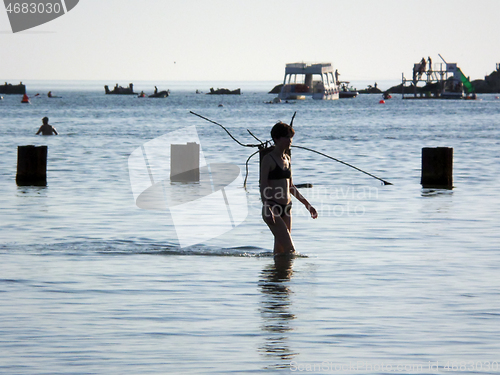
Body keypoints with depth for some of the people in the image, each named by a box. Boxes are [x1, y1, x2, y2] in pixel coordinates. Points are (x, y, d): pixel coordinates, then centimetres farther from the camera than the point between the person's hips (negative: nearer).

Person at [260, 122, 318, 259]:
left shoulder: (287, 159, 15)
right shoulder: (268, 160, -8)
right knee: (289, 248, -17)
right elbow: (263, 186, -14)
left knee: (281, 251, 7)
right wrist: (267, 209, -26)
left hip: (286, 207, 7)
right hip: (273, 207, -7)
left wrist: (307, 204, 22)